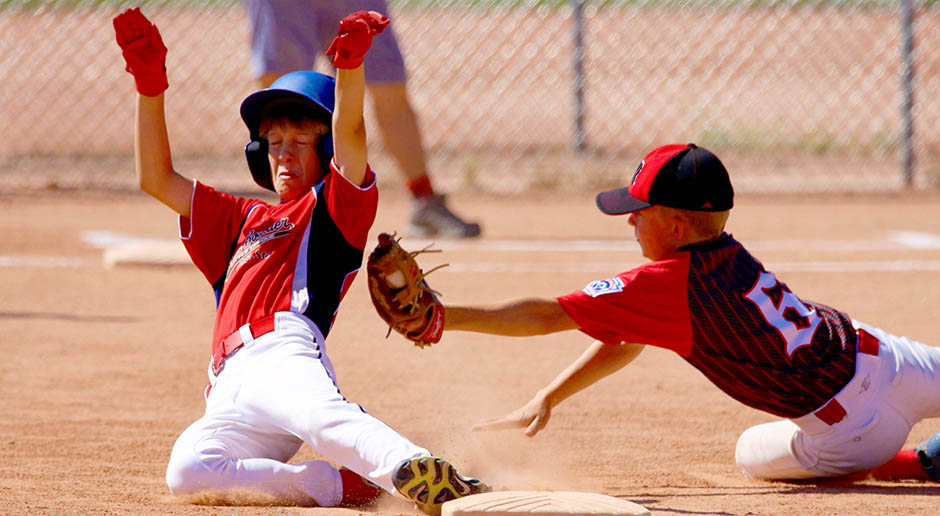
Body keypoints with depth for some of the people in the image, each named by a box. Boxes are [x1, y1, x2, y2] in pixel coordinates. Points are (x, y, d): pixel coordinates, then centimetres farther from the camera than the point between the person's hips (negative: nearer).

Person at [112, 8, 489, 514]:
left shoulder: (336, 209, 19)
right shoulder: (242, 220, 38)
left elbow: (348, 134, 1)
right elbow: (157, 179, 34)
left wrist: (350, 62, -17)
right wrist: (150, 83, 24)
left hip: (284, 349, -5)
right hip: (230, 388, 5)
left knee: (318, 413, -41)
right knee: (188, 469, -28)